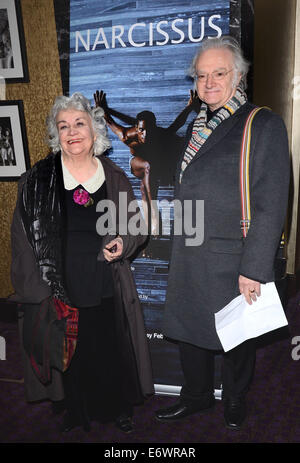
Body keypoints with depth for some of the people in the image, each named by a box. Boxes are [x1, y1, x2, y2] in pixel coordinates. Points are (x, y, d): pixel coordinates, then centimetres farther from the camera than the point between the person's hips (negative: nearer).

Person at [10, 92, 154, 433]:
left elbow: (137, 226, 12)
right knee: (72, 356, 12)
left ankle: (120, 409, 38)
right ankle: (76, 411, 40)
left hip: (108, 289, 1)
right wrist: (35, 291, -6)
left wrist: (123, 244, -10)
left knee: (115, 354, 11)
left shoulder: (115, 178, 2)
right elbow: (24, 241, -2)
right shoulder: (37, 181, -3)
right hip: (62, 289, -1)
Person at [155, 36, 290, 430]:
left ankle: (235, 401, 39)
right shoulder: (197, 127, 12)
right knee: (188, 328, 17)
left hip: (232, 260, -6)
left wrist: (254, 267, -19)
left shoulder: (264, 124, -9)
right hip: (188, 256, 6)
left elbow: (271, 205, -15)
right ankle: (196, 396, 41)